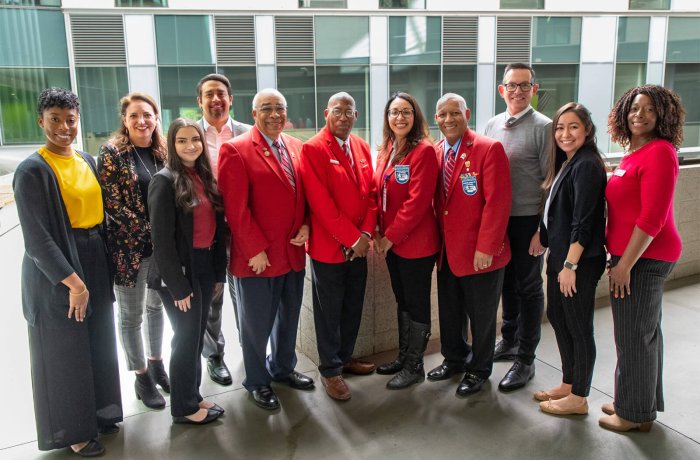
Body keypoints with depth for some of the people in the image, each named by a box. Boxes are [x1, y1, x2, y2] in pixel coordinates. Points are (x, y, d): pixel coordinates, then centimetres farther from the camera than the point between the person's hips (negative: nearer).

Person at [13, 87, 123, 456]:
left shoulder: (87, 161, 8)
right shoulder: (32, 170, -13)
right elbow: (36, 237, -17)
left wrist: (103, 265, 8)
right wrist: (72, 280, -19)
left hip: (95, 264, 7)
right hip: (56, 272, -7)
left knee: (98, 343, 16)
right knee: (65, 352, 6)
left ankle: (97, 411, 35)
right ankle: (72, 430, 23)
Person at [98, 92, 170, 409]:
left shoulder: (162, 152, 6)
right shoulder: (111, 153, -9)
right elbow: (113, 203, -13)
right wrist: (148, 230, -15)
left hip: (162, 244, 5)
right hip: (130, 247, -5)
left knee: (156, 306, 17)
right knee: (132, 315, 7)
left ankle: (156, 364, 34)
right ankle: (141, 377, 21)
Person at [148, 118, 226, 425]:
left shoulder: (205, 177, 9)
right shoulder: (165, 181, -12)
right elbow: (162, 239, -16)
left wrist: (219, 272, 9)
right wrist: (177, 286, -16)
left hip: (205, 266, 7)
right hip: (181, 270, -7)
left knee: (197, 337, 16)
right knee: (186, 338, 4)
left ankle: (193, 396, 32)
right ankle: (183, 407, 21)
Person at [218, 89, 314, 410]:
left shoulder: (296, 147, 9)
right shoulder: (235, 150, -11)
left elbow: (306, 193, 14)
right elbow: (236, 207, -16)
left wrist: (306, 226, -3)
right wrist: (255, 250, -16)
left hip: (294, 252, 6)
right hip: (258, 257, -6)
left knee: (289, 317, 21)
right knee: (257, 323, 10)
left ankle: (283, 368, 42)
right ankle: (257, 381, 30)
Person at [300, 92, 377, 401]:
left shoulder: (362, 147, 10)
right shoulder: (313, 148, -11)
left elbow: (370, 192, 9)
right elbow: (320, 202, -17)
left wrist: (366, 233, -5)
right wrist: (351, 238, -16)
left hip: (359, 245, 6)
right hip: (329, 246, -6)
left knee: (353, 308, 16)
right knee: (329, 312, 6)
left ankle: (345, 357, 35)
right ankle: (330, 370, 21)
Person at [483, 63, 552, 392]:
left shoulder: (543, 127, -9)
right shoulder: (492, 125, 8)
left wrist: (543, 230, -14)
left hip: (528, 220, -5)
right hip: (498, 217, 5)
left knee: (529, 288, 5)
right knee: (507, 282, 16)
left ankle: (525, 359, 17)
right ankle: (509, 340, 34)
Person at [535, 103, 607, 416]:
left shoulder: (587, 165, -17)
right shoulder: (566, 163, 12)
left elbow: (583, 222, -20)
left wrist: (570, 265, -20)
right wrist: (543, 237, 14)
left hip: (579, 261, -9)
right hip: (559, 255, 9)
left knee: (578, 326, 3)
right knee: (557, 317, 17)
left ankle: (579, 398, 18)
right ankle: (568, 384, 33)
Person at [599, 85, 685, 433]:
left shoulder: (660, 152, -17)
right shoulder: (635, 152, 12)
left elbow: (652, 218, -22)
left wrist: (625, 264, -20)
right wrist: (619, 258, 13)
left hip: (644, 257, -9)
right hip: (636, 256, 9)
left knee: (633, 335, 3)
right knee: (645, 331, 18)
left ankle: (634, 413, 20)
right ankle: (642, 405, 34)